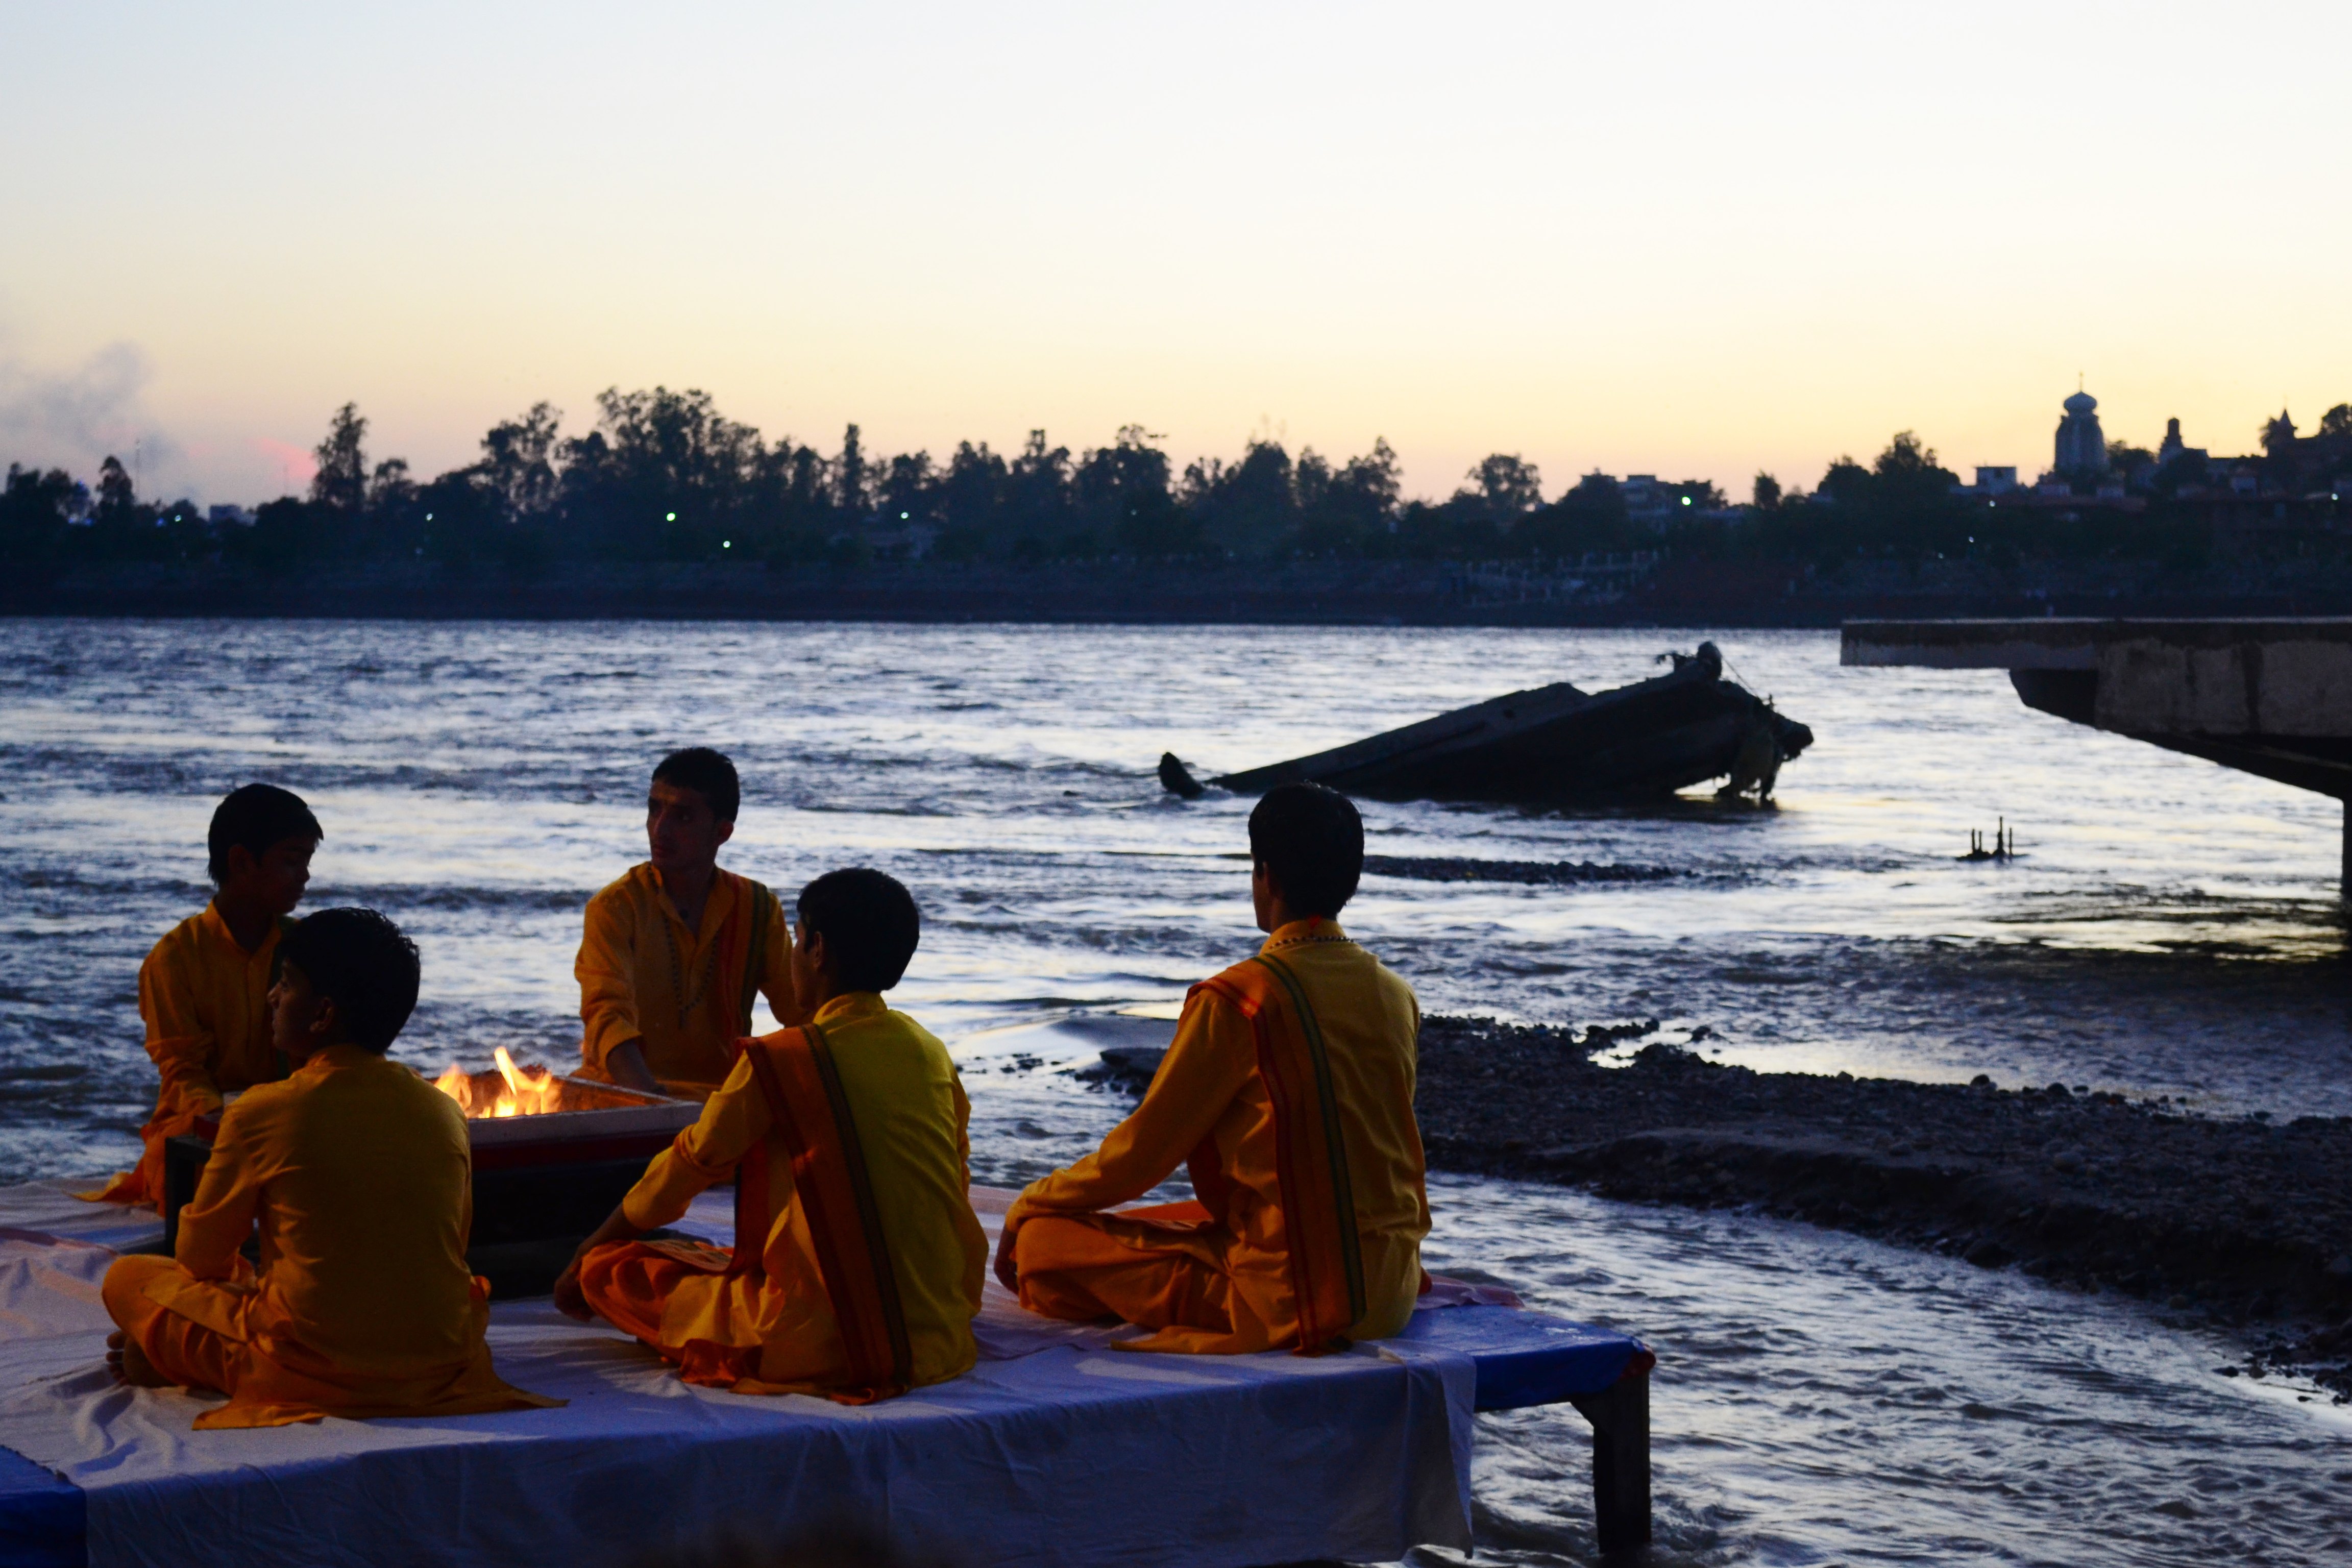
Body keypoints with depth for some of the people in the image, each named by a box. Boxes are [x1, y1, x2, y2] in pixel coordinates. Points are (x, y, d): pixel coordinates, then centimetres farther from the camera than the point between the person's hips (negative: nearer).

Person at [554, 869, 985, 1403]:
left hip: (829, 1343, -6)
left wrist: (595, 1248, 20)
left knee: (608, 1274, 4)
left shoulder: (782, 1060, -9)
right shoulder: (929, 1050, 7)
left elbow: (694, 1163, 4)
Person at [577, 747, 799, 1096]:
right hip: (624, 1090, -2)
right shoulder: (615, 907, -4)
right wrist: (652, 1102, -36)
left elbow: (799, 1009, 5)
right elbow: (608, 1014, -18)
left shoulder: (757, 909, 8)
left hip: (720, 1091, 2)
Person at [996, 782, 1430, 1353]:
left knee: (1044, 1242, -3)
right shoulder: (1396, 996, 5)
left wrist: (1028, 1207, 9)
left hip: (1290, 1301, -7)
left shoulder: (1240, 1000, -14)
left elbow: (1142, 1151, -8)